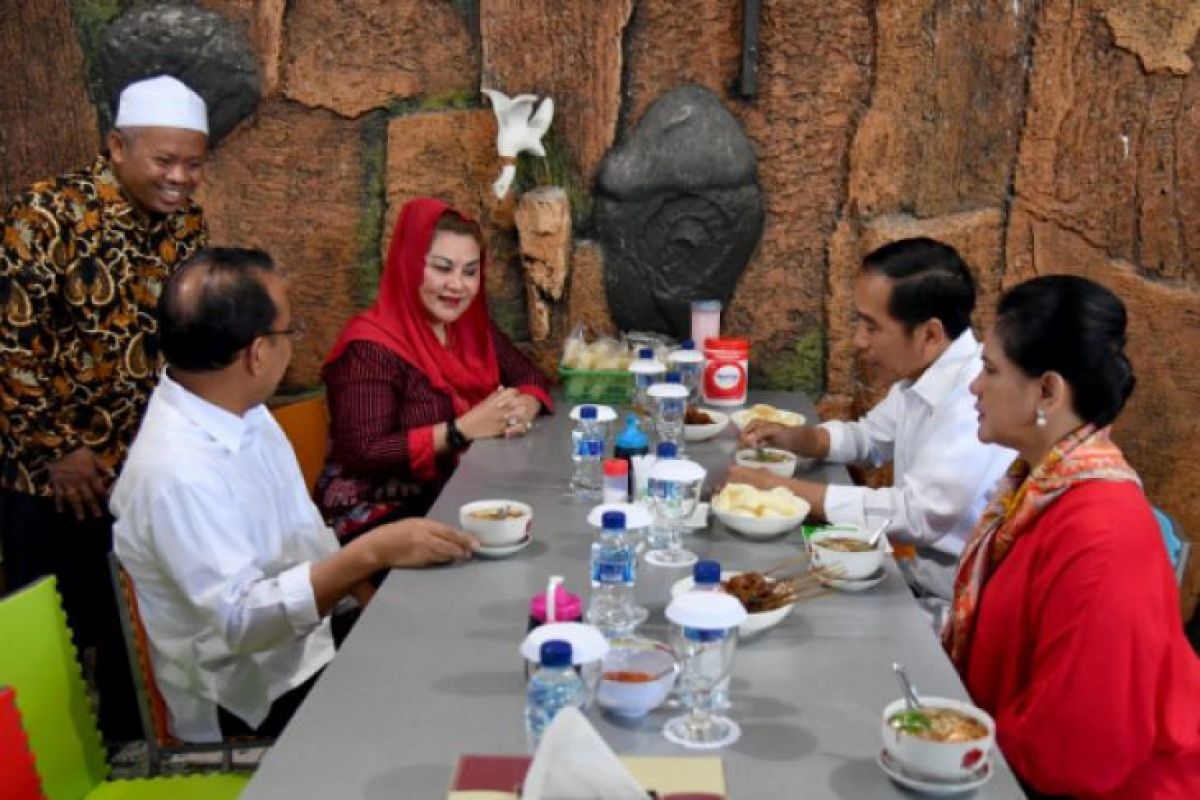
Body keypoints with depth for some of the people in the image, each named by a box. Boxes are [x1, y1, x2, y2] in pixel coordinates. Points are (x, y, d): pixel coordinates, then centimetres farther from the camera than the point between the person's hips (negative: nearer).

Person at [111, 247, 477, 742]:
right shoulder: (177, 472, -27)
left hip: (310, 653, 8)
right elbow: (241, 620, -30)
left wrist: (377, 603, 3)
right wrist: (371, 554, -34)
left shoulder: (236, 409, 0)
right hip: (256, 708, -8)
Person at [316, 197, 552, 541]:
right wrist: (463, 429, -24)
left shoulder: (473, 328, 7)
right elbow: (362, 454, -22)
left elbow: (530, 377, 15)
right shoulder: (371, 346, -16)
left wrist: (523, 407, -9)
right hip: (378, 516, -7)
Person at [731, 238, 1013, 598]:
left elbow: (917, 515, -27)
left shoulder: (977, 397, -26)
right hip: (921, 582, 7)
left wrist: (783, 489, -20)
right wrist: (793, 437, 0)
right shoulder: (920, 374, 2)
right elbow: (870, 436, 19)